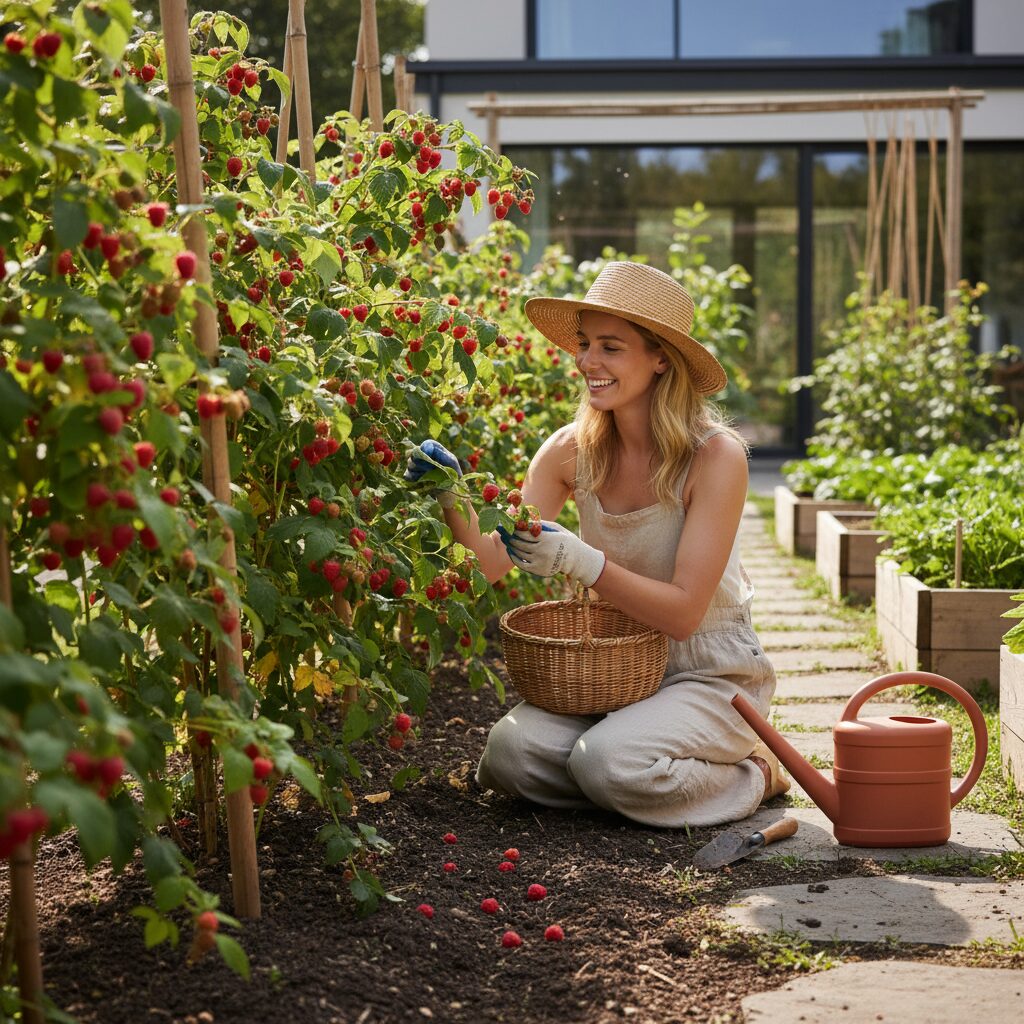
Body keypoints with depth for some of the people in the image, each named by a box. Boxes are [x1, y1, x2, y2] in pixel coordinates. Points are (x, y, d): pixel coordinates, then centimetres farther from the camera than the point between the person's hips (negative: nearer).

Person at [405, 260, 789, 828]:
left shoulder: (715, 456, -18)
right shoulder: (572, 451, -4)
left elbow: (683, 614, -22)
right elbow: (494, 562, -10)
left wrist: (580, 560, -33)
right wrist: (452, 498, -29)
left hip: (711, 674, -4)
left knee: (609, 762, -30)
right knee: (510, 753, -21)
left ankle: (748, 776, -2)